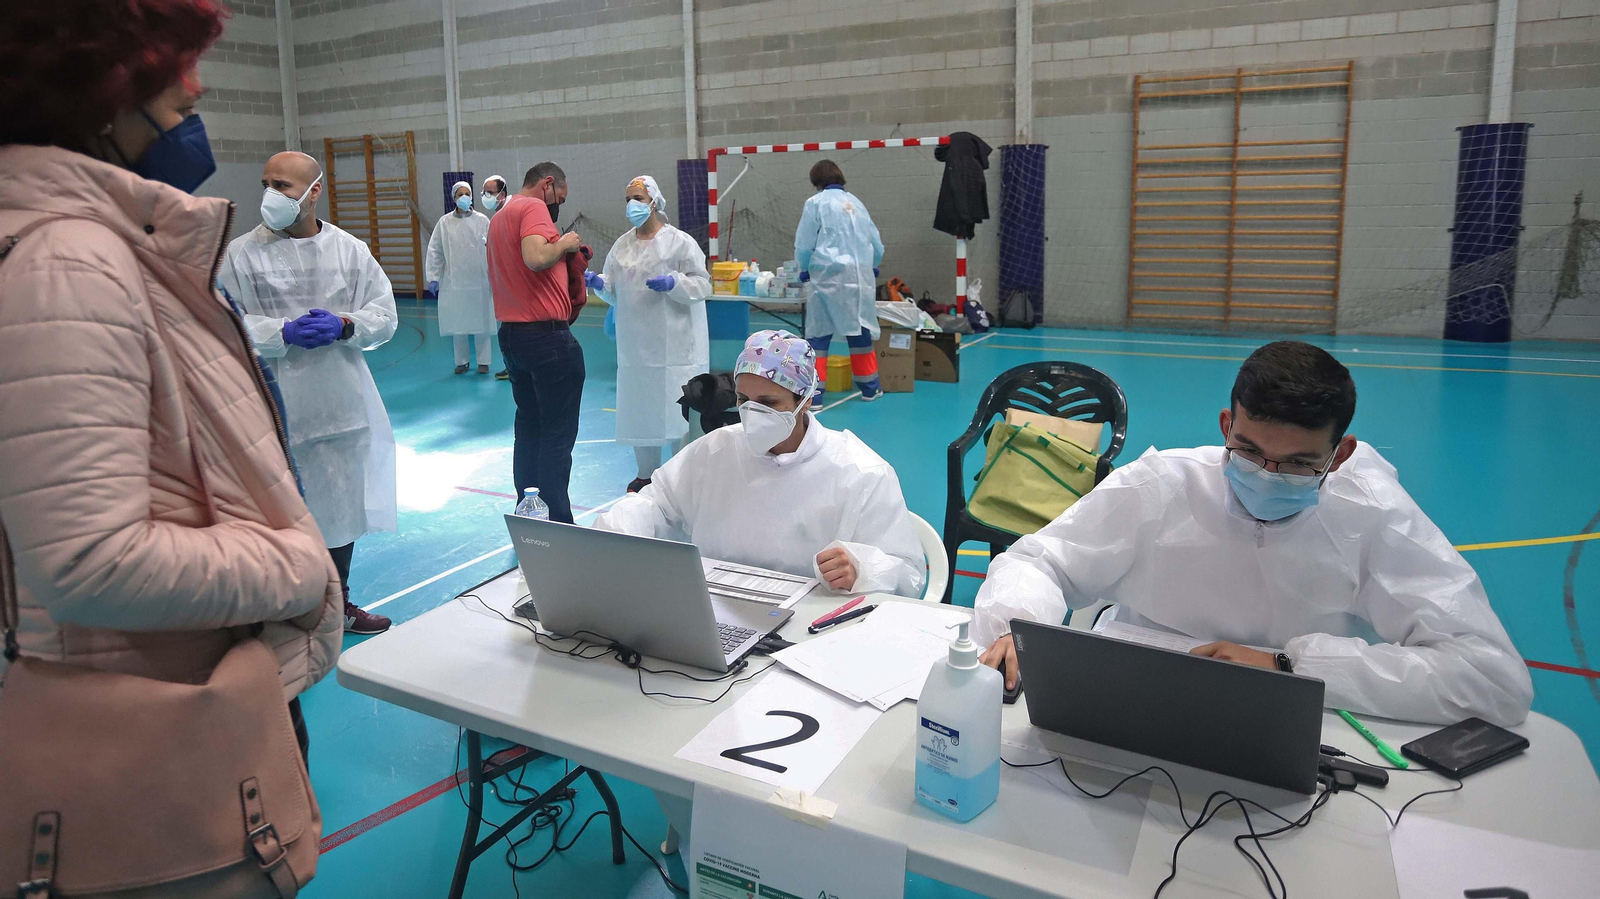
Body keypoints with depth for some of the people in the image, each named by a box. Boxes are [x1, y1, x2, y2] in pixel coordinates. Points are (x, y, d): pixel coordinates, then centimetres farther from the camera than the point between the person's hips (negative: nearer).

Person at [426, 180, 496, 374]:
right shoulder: (445, 222, 2)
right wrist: (433, 277, 1)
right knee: (457, 322, 8)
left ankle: (483, 361, 17)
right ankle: (461, 361, 21)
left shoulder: (482, 220, -1)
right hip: (454, 280, 1)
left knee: (482, 321, 5)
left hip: (479, 280, -1)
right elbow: (435, 251, 4)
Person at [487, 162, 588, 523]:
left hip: (510, 332, 9)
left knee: (529, 427, 16)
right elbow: (535, 258, -28)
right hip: (545, 334, -9)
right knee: (558, 433, -4)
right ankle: (556, 524, -3)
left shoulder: (499, 216, 18)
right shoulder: (534, 208, -10)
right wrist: (564, 244, -9)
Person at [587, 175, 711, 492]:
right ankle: (646, 473, 25)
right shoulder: (621, 246, 12)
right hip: (635, 344, 6)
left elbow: (702, 285, -7)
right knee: (638, 407, 11)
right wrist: (599, 283, -5)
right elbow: (614, 292, 15)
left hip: (674, 345, -5)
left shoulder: (680, 242, -3)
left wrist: (673, 283, -23)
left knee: (678, 409, -3)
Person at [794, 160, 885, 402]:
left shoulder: (816, 202, -1)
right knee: (860, 330, 15)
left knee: (818, 335, 1)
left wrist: (805, 269, 17)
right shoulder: (856, 202, 14)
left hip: (830, 275, -5)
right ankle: (870, 387, 24)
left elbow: (804, 245, -2)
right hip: (861, 276, 5)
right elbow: (877, 246, 16)